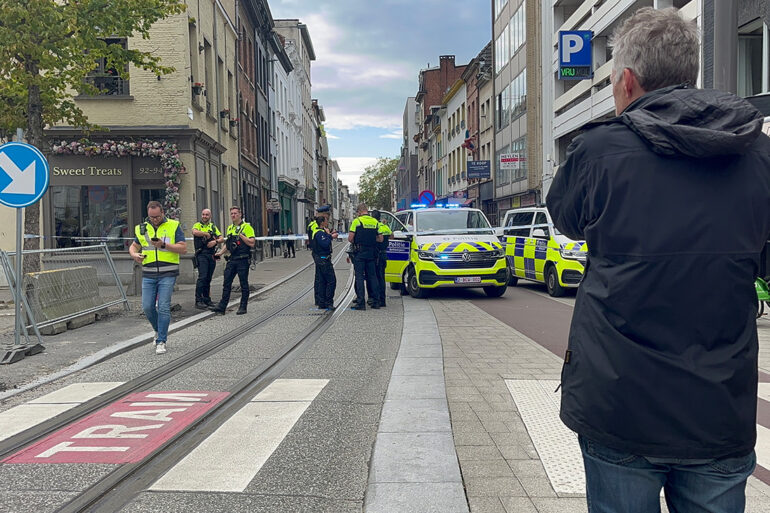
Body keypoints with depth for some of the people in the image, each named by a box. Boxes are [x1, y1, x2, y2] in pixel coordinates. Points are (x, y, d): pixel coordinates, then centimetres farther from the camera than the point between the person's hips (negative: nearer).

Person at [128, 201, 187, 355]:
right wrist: (134, 254, -1)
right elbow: (134, 246, 22)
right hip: (148, 274, 4)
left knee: (163, 307, -7)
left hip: (167, 274, -4)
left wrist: (164, 245, -17)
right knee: (147, 307, 2)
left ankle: (161, 341, 2)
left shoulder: (173, 226, 1)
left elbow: (183, 249, -5)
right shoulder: (142, 228, 12)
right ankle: (159, 330, 28)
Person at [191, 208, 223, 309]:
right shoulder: (197, 225, 4)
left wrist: (215, 241, -10)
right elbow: (195, 232, -20)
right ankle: (198, 300, -13)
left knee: (208, 278, 10)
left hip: (211, 255, 5)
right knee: (202, 277, -15)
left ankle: (207, 299, 17)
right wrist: (207, 234, -11)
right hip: (201, 254, -5)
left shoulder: (213, 227, 18)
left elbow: (222, 239, 10)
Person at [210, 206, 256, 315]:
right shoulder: (230, 228, 16)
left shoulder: (246, 227, -5)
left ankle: (243, 307, 11)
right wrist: (220, 253, 15)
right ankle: (222, 307, 7)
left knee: (244, 284, 2)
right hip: (232, 259, 6)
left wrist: (241, 235, -15)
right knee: (226, 284, 5)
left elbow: (252, 243, -13)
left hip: (243, 260, -6)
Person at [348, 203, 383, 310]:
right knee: (372, 276, 11)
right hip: (371, 253, 4)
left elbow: (350, 238, -10)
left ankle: (361, 302, -5)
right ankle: (376, 301, 13)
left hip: (360, 253, -4)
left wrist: (356, 242, 10)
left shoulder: (357, 221, -7)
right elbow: (380, 239, 8)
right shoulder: (375, 222, 7)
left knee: (359, 276, -1)